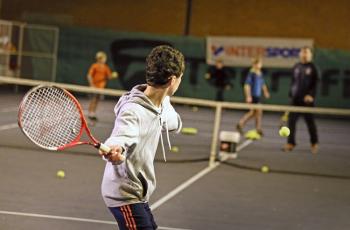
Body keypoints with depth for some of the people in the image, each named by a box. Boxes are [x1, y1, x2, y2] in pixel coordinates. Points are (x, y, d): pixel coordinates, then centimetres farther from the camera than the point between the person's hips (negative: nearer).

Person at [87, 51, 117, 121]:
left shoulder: (105, 67, 8)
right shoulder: (95, 66, -7)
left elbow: (109, 76, 8)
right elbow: (89, 76, -8)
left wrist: (113, 75, -14)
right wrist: (92, 85, -14)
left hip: (101, 86, 6)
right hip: (94, 86, -6)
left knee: (97, 99, 10)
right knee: (94, 99, -6)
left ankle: (93, 114, 18)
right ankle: (90, 114, 0)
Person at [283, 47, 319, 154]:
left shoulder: (312, 68, -2)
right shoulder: (296, 67, 10)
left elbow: (315, 84, -7)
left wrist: (311, 95, -19)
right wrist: (291, 95, 12)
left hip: (307, 100, -4)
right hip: (295, 99, 4)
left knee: (310, 121, 4)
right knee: (291, 121, -1)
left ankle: (314, 143, 17)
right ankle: (290, 143, 4)